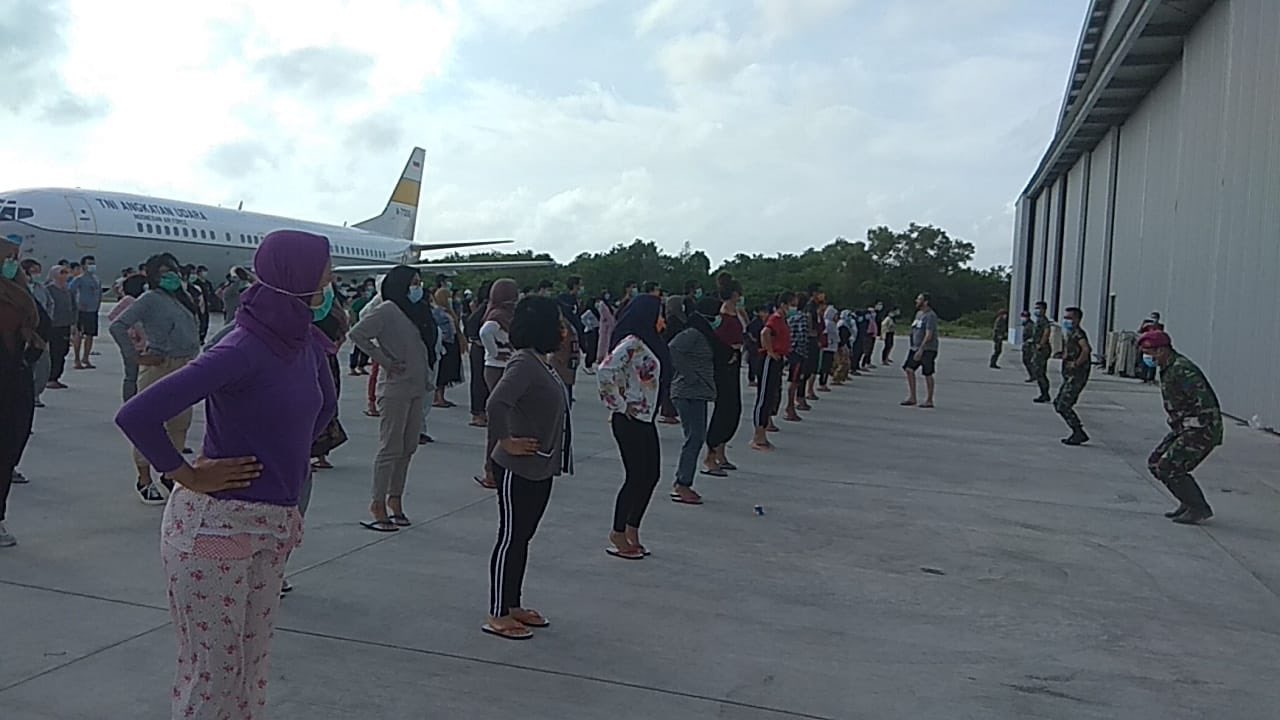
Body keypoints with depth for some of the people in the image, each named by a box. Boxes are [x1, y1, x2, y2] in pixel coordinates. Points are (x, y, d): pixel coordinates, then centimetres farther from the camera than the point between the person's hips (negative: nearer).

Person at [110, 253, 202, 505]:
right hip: (159, 368, -8)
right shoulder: (150, 299, -8)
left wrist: (193, 359, 13)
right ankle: (145, 481, 9)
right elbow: (118, 326, -16)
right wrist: (135, 356, -15)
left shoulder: (182, 299, 14)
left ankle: (169, 475, 27)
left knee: (179, 425, 14)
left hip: (184, 368, 8)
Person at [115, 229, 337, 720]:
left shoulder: (306, 343, 3)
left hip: (272, 526, 7)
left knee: (253, 665, 16)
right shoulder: (242, 351, -20)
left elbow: (324, 407, 25)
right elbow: (136, 416, -25)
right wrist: (190, 476, -15)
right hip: (217, 526, -7)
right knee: (213, 671, 5)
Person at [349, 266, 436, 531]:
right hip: (394, 388, -8)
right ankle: (378, 504, 6)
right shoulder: (387, 310, -11)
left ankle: (395, 498, 22)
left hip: (417, 387, 8)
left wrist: (426, 375, 7)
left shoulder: (417, 311, 13)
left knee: (408, 448, 12)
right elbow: (358, 334, -19)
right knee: (391, 448, -3)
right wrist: (384, 361, -16)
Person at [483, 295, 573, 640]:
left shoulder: (541, 363, 10)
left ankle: (513, 606, 29)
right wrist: (507, 442, -23)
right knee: (510, 538, 0)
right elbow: (495, 405, -32)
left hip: (541, 467, 10)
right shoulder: (523, 363, -21)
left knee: (523, 538, 17)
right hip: (518, 469, -10)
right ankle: (498, 615, 12)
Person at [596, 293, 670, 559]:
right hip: (629, 420, -9)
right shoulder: (632, 344, -17)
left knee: (651, 475, 12)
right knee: (636, 477, -2)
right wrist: (619, 405, -18)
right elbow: (605, 372, -27)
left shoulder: (647, 343, 12)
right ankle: (618, 536, 11)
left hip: (645, 419, 9)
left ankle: (631, 532, 22)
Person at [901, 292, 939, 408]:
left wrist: (921, 349, -23)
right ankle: (912, 397, 7)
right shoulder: (918, 313, 15)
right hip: (916, 348, 9)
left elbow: (929, 335, -20)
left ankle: (929, 400, 7)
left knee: (928, 374, -2)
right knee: (909, 369, 1)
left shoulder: (930, 316, -14)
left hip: (927, 349, -9)